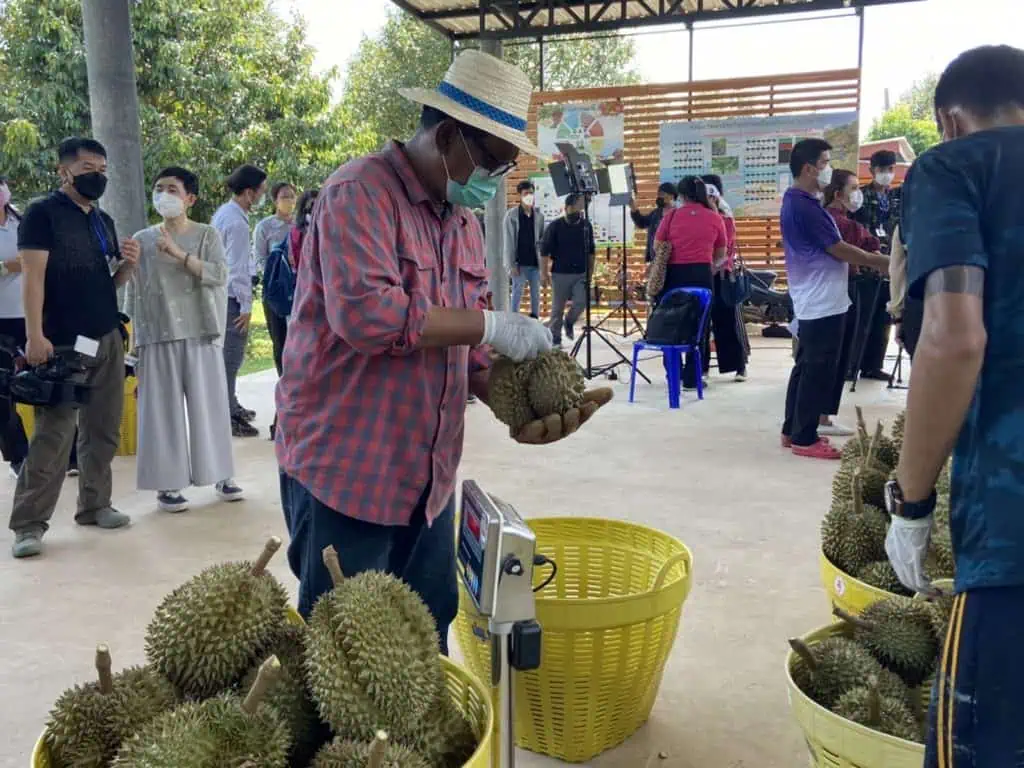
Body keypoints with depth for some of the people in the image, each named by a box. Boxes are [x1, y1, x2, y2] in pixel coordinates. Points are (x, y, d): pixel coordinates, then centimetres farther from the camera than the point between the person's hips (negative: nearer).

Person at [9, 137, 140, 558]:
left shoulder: (105, 221, 15)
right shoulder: (42, 213, -4)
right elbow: (32, 276, -12)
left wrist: (128, 264, -3)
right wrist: (35, 335, -20)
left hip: (108, 339, 7)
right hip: (63, 343, -7)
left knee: (103, 429, 10)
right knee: (52, 433, -6)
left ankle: (95, 504, 22)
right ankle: (29, 523, 2)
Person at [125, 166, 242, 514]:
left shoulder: (207, 235, 4)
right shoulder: (142, 240, 7)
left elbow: (219, 275, -11)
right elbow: (133, 294, 8)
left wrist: (180, 254, -20)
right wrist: (134, 341, 5)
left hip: (201, 334, -1)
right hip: (158, 337, 1)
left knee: (209, 404, 4)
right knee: (164, 408, 1)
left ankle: (221, 475, 16)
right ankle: (168, 485, 8)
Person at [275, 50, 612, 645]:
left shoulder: (463, 217, 12)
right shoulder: (361, 193, -14)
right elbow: (366, 313, -29)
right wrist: (490, 324, -22)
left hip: (429, 472, 8)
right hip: (346, 469, -8)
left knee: (428, 631, 18)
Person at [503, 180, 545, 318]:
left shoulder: (539, 215, 8)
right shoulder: (512, 215, -4)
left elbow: (542, 238, 13)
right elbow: (508, 241, -6)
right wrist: (511, 264, -11)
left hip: (535, 262, 4)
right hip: (520, 262, -4)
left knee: (536, 295, 7)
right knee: (517, 294, -1)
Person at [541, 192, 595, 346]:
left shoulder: (586, 225, 5)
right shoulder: (555, 226, -5)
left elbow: (591, 251, 15)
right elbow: (544, 251, -4)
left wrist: (591, 270, 11)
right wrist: (544, 272, -8)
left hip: (581, 273, 2)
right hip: (560, 273, -2)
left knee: (581, 302, -13)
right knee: (557, 308, 2)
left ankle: (569, 322, 18)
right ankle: (555, 339, 15)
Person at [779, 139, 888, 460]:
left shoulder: (796, 202, 13)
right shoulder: (804, 207, -19)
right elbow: (838, 250, -17)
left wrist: (868, 257, 15)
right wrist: (882, 262, -9)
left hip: (812, 301, 10)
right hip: (823, 302, -10)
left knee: (807, 367, 14)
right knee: (819, 371, -3)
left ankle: (793, 430, 21)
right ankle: (804, 439, 4)